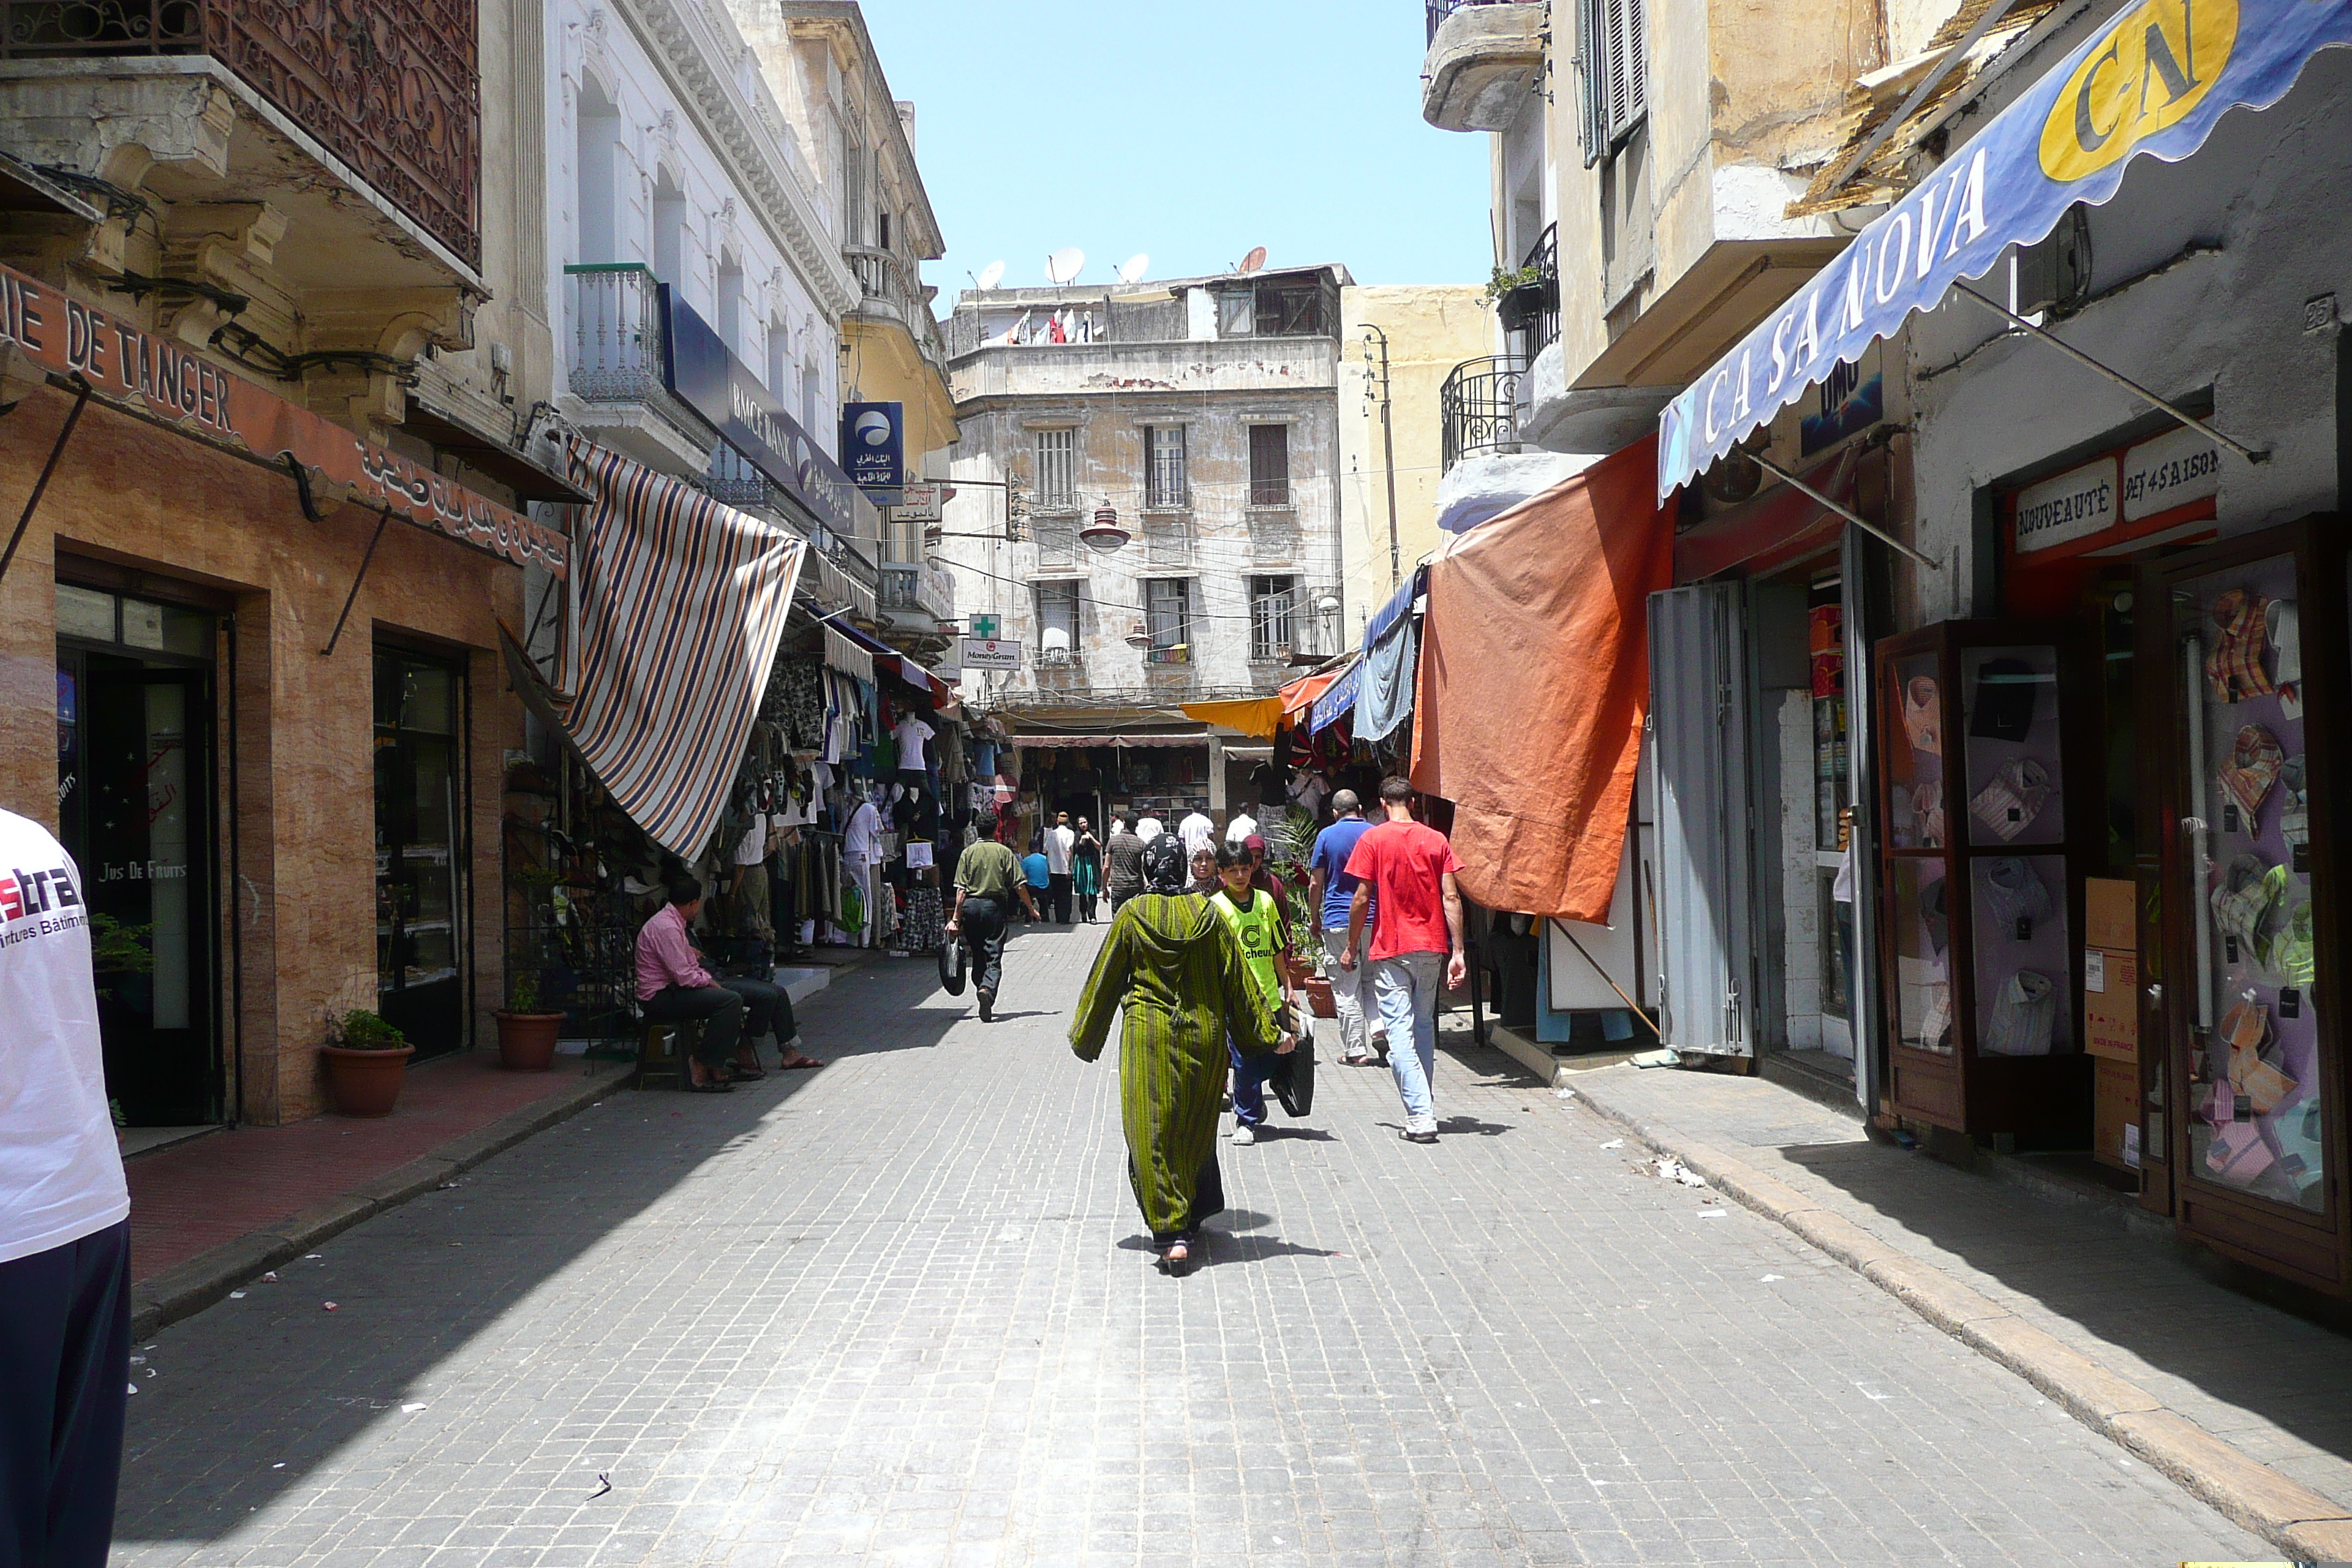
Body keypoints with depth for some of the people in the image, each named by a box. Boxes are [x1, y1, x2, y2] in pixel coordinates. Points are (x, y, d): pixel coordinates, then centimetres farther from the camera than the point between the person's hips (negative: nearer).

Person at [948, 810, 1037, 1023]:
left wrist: (956, 918, -2)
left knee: (978, 956, 15)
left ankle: (981, 989, 20)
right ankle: (987, 989, -29)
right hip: (995, 905, -2)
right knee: (994, 957, -5)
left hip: (971, 906, 2)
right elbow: (1019, 885, -2)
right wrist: (1031, 908, 9)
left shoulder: (968, 852, 3)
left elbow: (961, 889, -2)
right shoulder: (1004, 852, 0)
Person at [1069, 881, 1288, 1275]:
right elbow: (1238, 981, 2)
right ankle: (1192, 1222, 30)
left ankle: (1171, 1233, -7)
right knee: (1197, 1130, 17)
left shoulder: (1133, 915, -4)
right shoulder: (1208, 914, -1)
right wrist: (1269, 1034, 9)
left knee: (1152, 1135, 0)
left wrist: (1083, 1034, 15)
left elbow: (1105, 979, 3)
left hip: (1148, 1038, -3)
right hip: (1204, 1037, 3)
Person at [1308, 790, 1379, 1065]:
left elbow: (1315, 884, 0)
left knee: (1346, 989, 1)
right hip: (1375, 919, 2)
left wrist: (1315, 918, 11)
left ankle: (1355, 1050, 2)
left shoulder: (1327, 836, -1)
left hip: (1338, 921, -2)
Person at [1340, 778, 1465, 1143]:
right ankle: (1424, 1106, 25)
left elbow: (1361, 898, -6)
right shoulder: (1436, 840, 4)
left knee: (1400, 1031, -5)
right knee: (1424, 1026, 17)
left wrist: (1352, 947, 5)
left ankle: (1420, 1116, -14)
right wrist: (1457, 952, -1)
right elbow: (1451, 898, -1)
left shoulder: (1373, 840, -4)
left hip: (1391, 949, -4)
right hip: (1430, 947, 4)